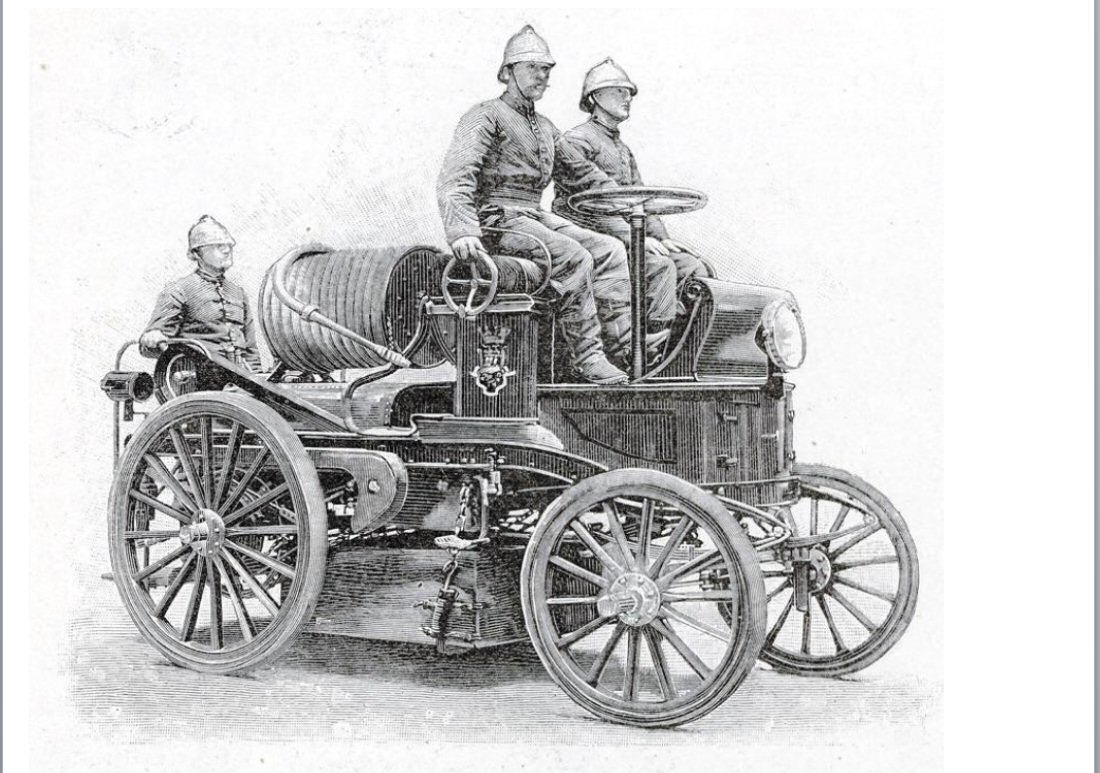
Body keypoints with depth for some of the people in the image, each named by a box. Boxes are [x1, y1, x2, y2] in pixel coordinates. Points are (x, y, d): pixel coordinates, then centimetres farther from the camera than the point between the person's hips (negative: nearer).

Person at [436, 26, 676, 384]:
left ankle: (622, 347, -14)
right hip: (497, 218, -8)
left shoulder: (544, 127, 21)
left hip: (536, 217, 8)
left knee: (610, 250, -9)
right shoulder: (487, 116, -5)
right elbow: (455, 178, -19)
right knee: (574, 258, -28)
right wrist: (462, 231, -35)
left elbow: (581, 172, 31)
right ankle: (587, 358, -23)